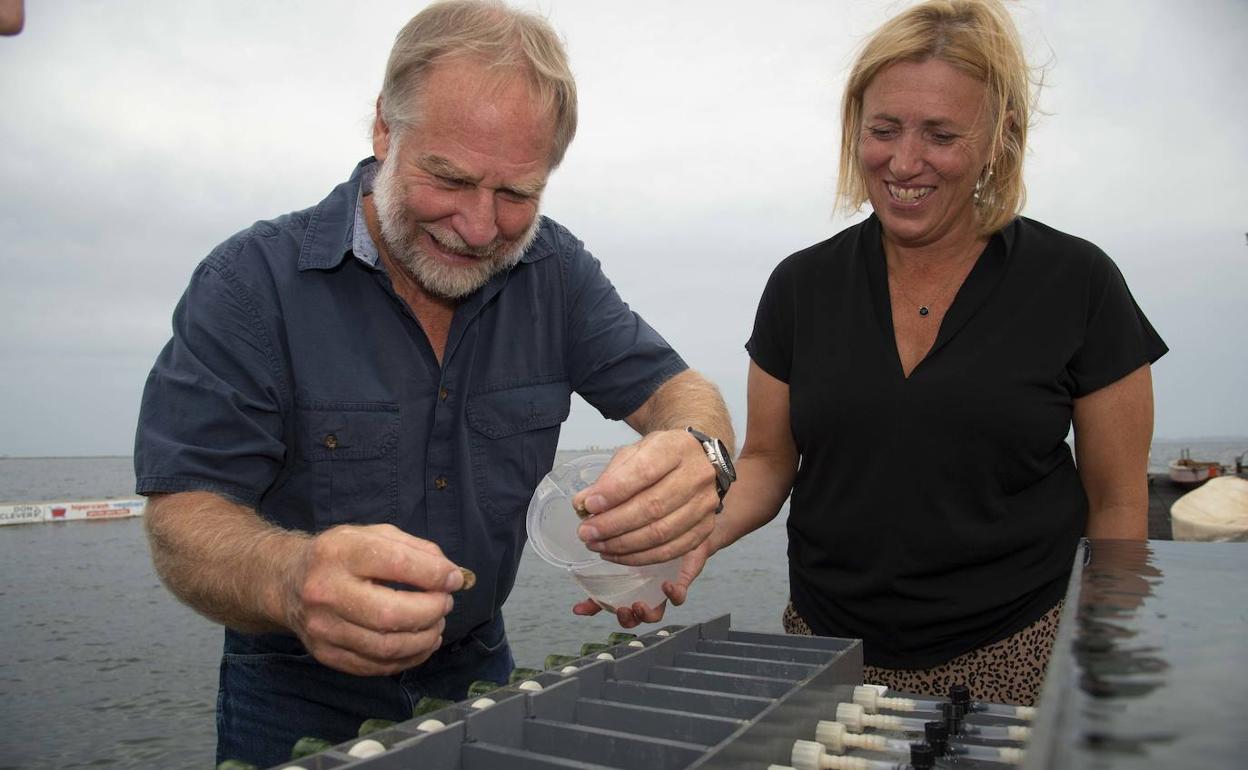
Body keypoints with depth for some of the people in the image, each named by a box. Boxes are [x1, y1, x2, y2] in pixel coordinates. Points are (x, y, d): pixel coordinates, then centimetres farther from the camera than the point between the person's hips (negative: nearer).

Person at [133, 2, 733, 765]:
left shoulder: (554, 271, -9)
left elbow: (679, 393, -10)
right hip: (299, 700, -3)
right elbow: (183, 516, -22)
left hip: (477, 670, 4)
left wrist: (697, 453, -36)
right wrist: (289, 579, -45)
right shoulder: (253, 281, -20)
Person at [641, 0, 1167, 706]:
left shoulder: (1077, 284, -6)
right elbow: (768, 460, 5)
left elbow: (1118, 502, -1)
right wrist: (702, 531, -15)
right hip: (827, 644, 2)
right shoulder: (803, 285, -1)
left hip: (1010, 659, -1)